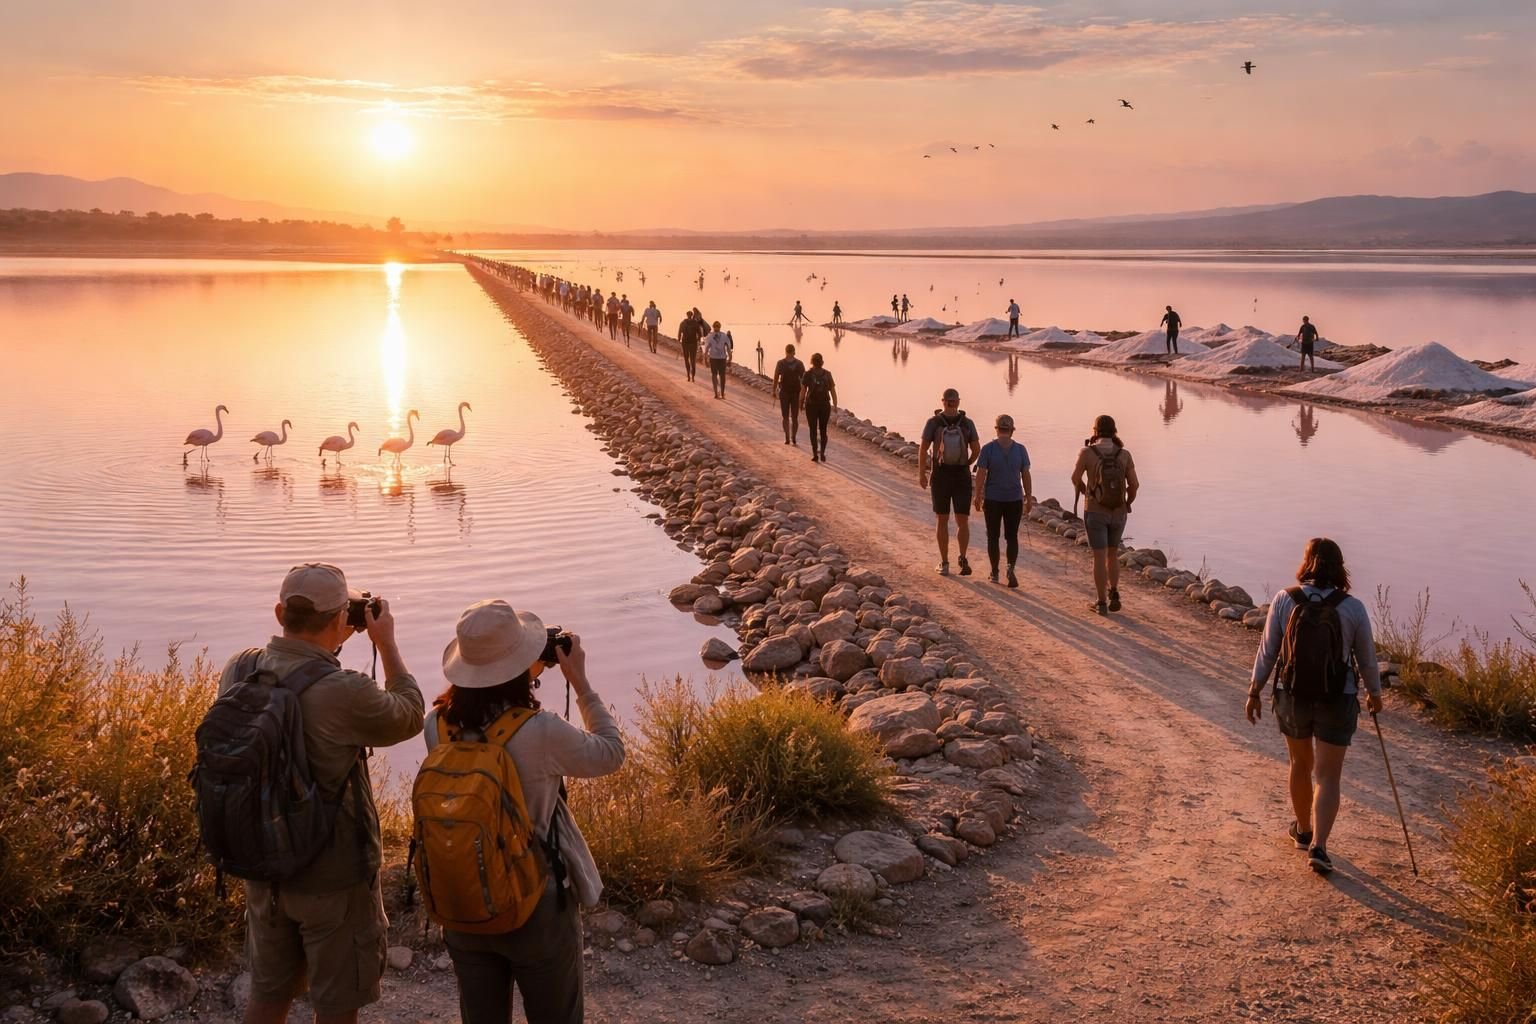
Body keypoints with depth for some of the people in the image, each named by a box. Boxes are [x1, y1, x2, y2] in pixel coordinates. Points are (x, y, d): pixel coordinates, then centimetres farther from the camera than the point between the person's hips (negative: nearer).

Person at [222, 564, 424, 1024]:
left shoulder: (239, 672, -8)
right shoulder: (344, 693, -27)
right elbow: (409, 716, -6)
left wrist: (329, 642, 10)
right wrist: (385, 640, 3)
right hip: (333, 878, -6)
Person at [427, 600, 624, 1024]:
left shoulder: (438, 725, -12)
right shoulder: (542, 732, -26)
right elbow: (611, 753, -8)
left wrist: (532, 670, 4)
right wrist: (580, 681, -5)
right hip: (537, 907, -4)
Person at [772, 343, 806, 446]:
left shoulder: (781, 363, -7)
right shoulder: (799, 364, -4)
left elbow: (776, 378, -8)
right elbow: (804, 379, -3)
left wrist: (774, 391, 2)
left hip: (784, 392, -1)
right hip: (796, 392, 1)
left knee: (786, 417, 8)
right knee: (795, 417, 13)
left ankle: (787, 438, -2)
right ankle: (794, 438, 12)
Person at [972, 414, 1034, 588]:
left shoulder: (988, 448, -10)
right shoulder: (1020, 449, -4)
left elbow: (981, 474, -10)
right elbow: (1026, 476, -2)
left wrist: (978, 496, 0)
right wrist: (1029, 498, 5)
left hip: (992, 499, -1)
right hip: (1014, 499, 1)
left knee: (993, 536, 12)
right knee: (1012, 536, 9)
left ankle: (994, 573, 14)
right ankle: (1011, 567, -12)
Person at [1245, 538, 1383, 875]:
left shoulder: (1284, 601, -8)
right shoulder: (1353, 607, -8)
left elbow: (1267, 652, -4)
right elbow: (1366, 658, 2)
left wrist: (1254, 692, 8)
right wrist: (1374, 694, 19)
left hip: (1293, 696, 1)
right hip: (1337, 700, -1)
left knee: (1300, 764, 22)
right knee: (1327, 777, 4)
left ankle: (1303, 830, 39)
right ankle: (1318, 846, -8)